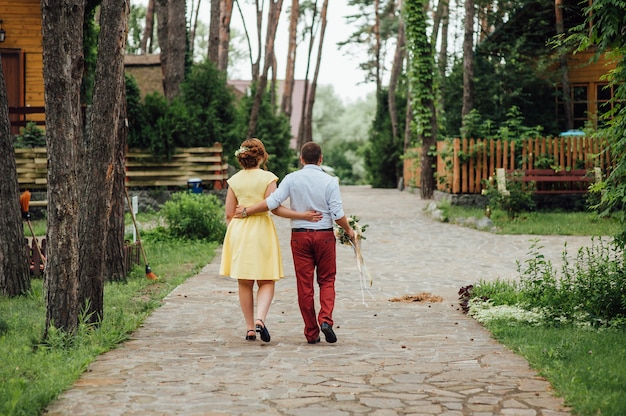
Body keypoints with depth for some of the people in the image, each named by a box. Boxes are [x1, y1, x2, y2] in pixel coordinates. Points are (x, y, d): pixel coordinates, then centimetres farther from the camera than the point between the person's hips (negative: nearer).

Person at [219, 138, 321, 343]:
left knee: (244, 283, 10)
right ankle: (260, 319, -18)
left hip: (238, 231, 3)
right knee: (266, 281, 5)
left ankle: (250, 327, 11)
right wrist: (302, 215, -12)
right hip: (261, 229, -3)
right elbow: (275, 208, -13)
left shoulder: (234, 180, 4)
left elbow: (229, 214, 6)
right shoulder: (267, 177, -6)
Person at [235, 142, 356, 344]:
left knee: (304, 284, 6)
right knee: (326, 280, 11)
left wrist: (246, 211, -1)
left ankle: (311, 333, 8)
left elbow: (273, 201, -11)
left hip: (300, 235, 1)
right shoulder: (329, 181, -5)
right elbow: (338, 214, -8)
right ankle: (325, 319, -12)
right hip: (324, 235, -1)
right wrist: (349, 231, 10)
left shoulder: (292, 179, -3)